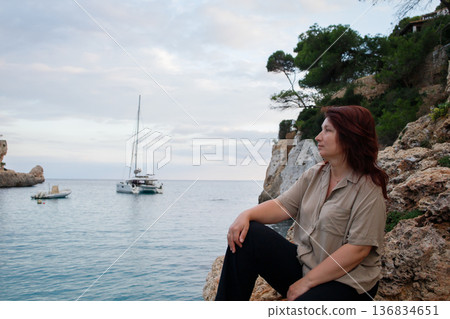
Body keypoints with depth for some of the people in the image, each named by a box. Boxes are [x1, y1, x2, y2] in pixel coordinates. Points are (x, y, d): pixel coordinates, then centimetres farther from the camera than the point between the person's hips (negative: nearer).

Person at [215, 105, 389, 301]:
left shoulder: (369, 189, -15)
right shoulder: (315, 174, 6)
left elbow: (358, 249, -19)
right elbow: (283, 205, 4)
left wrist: (307, 281, -18)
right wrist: (247, 215, -17)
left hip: (346, 283, -6)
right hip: (303, 262, 6)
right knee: (246, 236, -12)